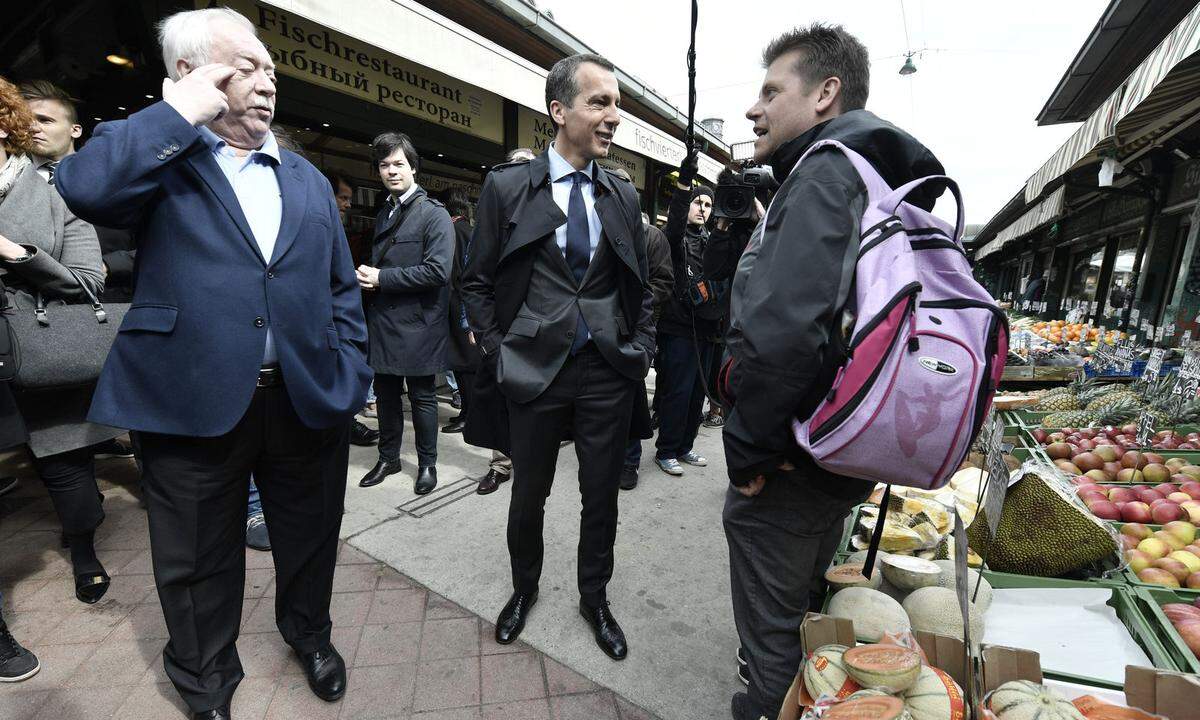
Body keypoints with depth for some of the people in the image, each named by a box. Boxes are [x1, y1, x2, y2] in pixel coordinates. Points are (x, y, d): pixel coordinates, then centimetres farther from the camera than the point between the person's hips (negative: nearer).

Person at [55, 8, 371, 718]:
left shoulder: (309, 179, 13)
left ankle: (309, 633, 48)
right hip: (195, 403, -2)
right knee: (200, 564, 16)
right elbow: (84, 185, -20)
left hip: (308, 400, 3)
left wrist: (349, 381, 1)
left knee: (310, 540, 20)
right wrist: (185, 112, -10)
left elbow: (342, 288, 10)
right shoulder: (161, 157, 3)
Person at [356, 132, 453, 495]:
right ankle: (388, 458, 33)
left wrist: (381, 278, -16)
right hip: (384, 321, 7)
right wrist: (367, 278, 1)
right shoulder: (384, 213, 15)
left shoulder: (434, 214, -9)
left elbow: (437, 270, -20)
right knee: (386, 394, 15)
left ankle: (427, 463, 23)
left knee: (422, 397, 6)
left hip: (418, 323, -7)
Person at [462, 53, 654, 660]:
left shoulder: (624, 196, 7)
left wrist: (642, 349, 3)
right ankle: (524, 587, 43)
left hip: (609, 372, 2)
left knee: (601, 497, 13)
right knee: (528, 495, 15)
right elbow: (477, 282, 2)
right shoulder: (507, 186, -2)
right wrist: (498, 351, -4)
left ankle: (594, 598, 38)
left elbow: (640, 285, 13)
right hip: (533, 370, -2)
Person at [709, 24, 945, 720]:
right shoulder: (881, 179, 14)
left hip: (791, 466, -10)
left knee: (771, 625, 10)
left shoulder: (827, 173, -18)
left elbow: (783, 329, -32)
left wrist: (748, 447, -21)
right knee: (807, 606, 28)